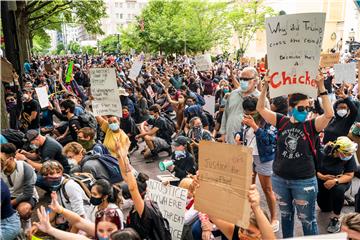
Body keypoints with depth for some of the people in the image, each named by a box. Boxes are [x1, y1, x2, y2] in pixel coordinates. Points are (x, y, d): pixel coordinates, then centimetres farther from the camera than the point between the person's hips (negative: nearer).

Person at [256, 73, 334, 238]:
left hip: (304, 181, -2)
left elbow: (329, 114, -23)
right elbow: (260, 108, -3)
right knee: (286, 215, 22)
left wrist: (321, 88, -25)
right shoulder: (281, 122, -2)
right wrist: (265, 86, -14)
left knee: (307, 219, 11)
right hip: (279, 179, 3)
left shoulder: (311, 125, -7)